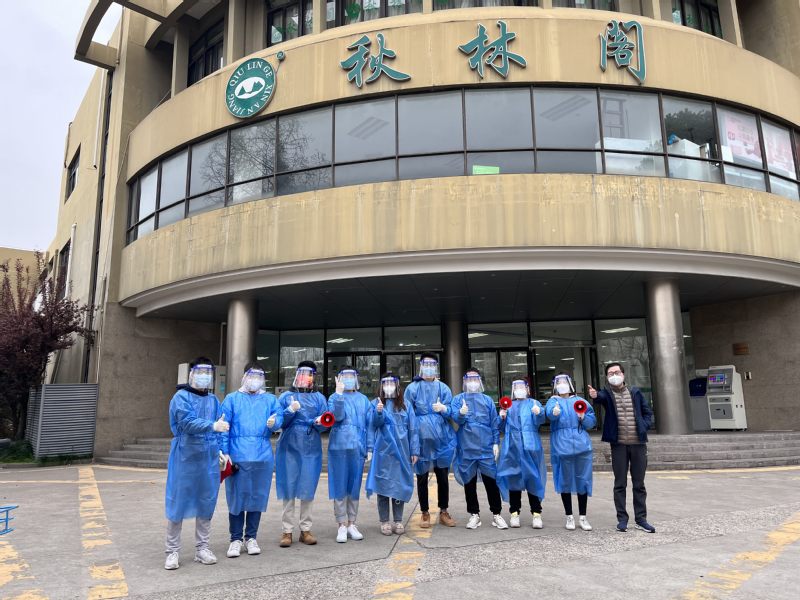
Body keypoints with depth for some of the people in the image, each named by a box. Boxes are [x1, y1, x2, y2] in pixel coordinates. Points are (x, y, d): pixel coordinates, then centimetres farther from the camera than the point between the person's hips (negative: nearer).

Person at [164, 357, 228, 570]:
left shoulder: (213, 400, 11)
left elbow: (219, 426, 10)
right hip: (185, 457, -5)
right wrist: (212, 426, -34)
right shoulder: (181, 397, -6)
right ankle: (173, 551, 15)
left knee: (206, 503, 10)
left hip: (209, 458, 5)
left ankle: (202, 548, 22)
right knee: (178, 503, 2)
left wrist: (220, 449, -2)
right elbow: (188, 422, -21)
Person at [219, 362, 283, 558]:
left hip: (263, 456, 2)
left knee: (257, 497, 9)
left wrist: (274, 422, -24)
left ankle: (251, 538, 22)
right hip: (238, 455, -2)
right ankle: (235, 539, 16)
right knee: (236, 497, 3)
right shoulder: (232, 399, 7)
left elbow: (280, 417, 0)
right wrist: (224, 452, -6)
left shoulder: (270, 400, 13)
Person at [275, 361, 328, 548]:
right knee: (288, 490, 2)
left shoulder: (319, 397, 9)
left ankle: (305, 529, 15)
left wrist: (319, 422, -17)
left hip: (311, 449, 1)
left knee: (308, 490, 6)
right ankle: (287, 530, 10)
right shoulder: (286, 396, 6)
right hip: (289, 448, -1)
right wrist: (290, 411, -17)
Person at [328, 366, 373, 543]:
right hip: (339, 447, -2)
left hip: (358, 447, 3)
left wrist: (369, 447, 5)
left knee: (354, 486, 9)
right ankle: (342, 525, 11)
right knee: (340, 486, 2)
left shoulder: (363, 399, 11)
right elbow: (337, 416, -16)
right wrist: (339, 393, -22)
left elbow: (369, 424, 10)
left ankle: (351, 524, 20)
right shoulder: (334, 397, 3)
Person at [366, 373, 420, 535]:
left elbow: (412, 429, 5)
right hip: (383, 451, -1)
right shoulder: (376, 403, 4)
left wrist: (414, 451, 0)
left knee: (400, 485, 7)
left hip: (401, 451, 2)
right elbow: (375, 423, -9)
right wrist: (378, 412, -29)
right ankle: (384, 521, 12)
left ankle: (398, 521, 18)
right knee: (383, 485, 2)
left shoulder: (405, 405, 7)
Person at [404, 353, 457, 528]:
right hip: (421, 439, -2)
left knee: (443, 476, 7)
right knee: (422, 477, 6)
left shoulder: (443, 388, 7)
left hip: (441, 438, 2)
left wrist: (443, 409, -20)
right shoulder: (412, 388, 2)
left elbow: (451, 412, 3)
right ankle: (425, 513, 19)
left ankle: (443, 512, 21)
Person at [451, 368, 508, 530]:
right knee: (469, 482, 6)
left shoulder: (487, 400, 11)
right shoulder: (458, 399, 7)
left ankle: (496, 514, 11)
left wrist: (496, 443, 0)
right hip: (466, 448, 0)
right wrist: (461, 413, -29)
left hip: (486, 447, 0)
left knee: (491, 480, 0)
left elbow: (494, 423, 8)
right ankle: (474, 514, 18)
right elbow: (456, 418, -8)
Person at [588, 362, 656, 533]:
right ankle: (622, 518, 12)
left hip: (638, 443, 2)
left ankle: (641, 519, 17)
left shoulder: (635, 392, 9)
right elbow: (601, 397, -24)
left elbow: (648, 412, 15)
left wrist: (644, 427, -3)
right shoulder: (606, 393, 1)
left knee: (639, 483, 9)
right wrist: (595, 395, -47)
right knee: (620, 484, 4)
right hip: (618, 444, -2)